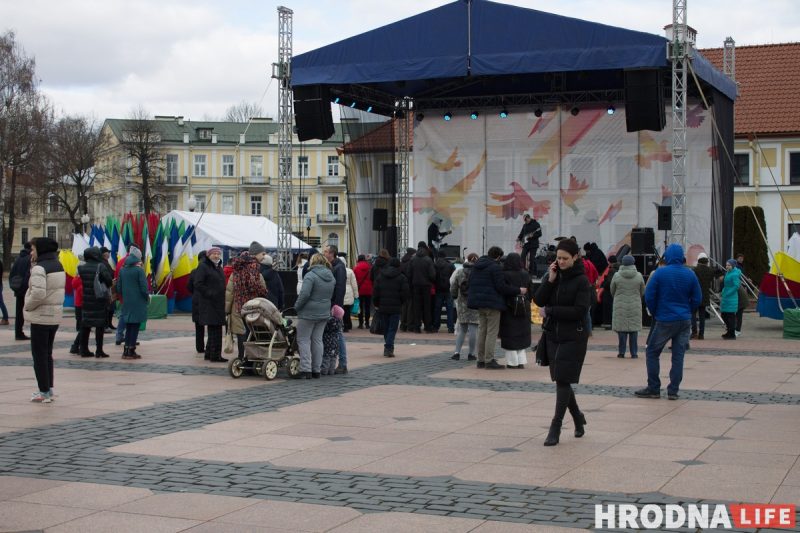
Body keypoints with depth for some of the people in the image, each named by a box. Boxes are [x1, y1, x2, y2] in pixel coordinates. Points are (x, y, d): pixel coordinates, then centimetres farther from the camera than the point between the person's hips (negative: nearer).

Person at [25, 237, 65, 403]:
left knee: (39, 354, 0)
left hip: (40, 316, -8)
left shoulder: (39, 268, -17)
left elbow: (38, 293, -27)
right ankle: (49, 389, 23)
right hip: (55, 316, 8)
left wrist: (27, 306, -10)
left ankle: (44, 392, 2)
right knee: (47, 353, 18)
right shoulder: (58, 266, 10)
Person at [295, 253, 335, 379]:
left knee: (303, 340, 1)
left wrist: (297, 306, -9)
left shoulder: (310, 275, -16)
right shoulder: (331, 277, 8)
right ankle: (317, 370, 16)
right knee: (317, 340, 14)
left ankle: (306, 370, -6)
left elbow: (305, 294, -22)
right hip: (324, 313, 7)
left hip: (308, 313, -7)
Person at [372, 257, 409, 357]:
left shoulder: (380, 277, 6)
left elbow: (375, 292, 5)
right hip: (396, 308, -3)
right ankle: (388, 348, -14)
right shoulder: (401, 278, -5)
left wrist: (376, 304, 13)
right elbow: (406, 293, -8)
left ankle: (388, 347, 21)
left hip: (383, 307, 4)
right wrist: (401, 302, 8)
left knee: (386, 328, 15)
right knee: (392, 329, -2)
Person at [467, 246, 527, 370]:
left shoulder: (476, 266, 13)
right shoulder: (495, 267, -14)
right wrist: (519, 290, -10)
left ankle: (481, 360, 15)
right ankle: (489, 360, -6)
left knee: (482, 331, 13)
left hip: (479, 302, 8)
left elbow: (471, 283, 18)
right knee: (492, 332, -4)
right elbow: (501, 287, -17)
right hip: (492, 303, -8)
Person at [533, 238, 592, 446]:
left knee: (562, 380, -8)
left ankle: (556, 427, -3)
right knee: (561, 380, 11)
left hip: (573, 337, -6)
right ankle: (578, 417, 31)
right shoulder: (552, 275, 7)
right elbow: (538, 300, -3)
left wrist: (550, 311, -12)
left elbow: (579, 311, -17)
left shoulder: (581, 280, -9)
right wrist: (550, 280, -14)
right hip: (553, 335, 6)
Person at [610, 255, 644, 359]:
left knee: (621, 328, 5)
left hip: (620, 306, -1)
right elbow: (642, 292, 9)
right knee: (634, 329, 6)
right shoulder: (639, 276, -2)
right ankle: (634, 353, 7)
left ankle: (621, 352, 5)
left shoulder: (617, 276, -6)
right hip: (635, 307, 1)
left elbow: (612, 291, 6)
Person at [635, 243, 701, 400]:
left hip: (664, 321, -3)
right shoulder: (690, 274, 0)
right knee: (678, 355, 7)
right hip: (684, 321, 3)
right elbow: (697, 299, 2)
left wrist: (655, 313, 6)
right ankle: (673, 390, 6)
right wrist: (685, 311, 14)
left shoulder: (660, 272, -9)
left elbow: (649, 296, -8)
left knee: (652, 352, 8)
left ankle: (653, 389, 7)